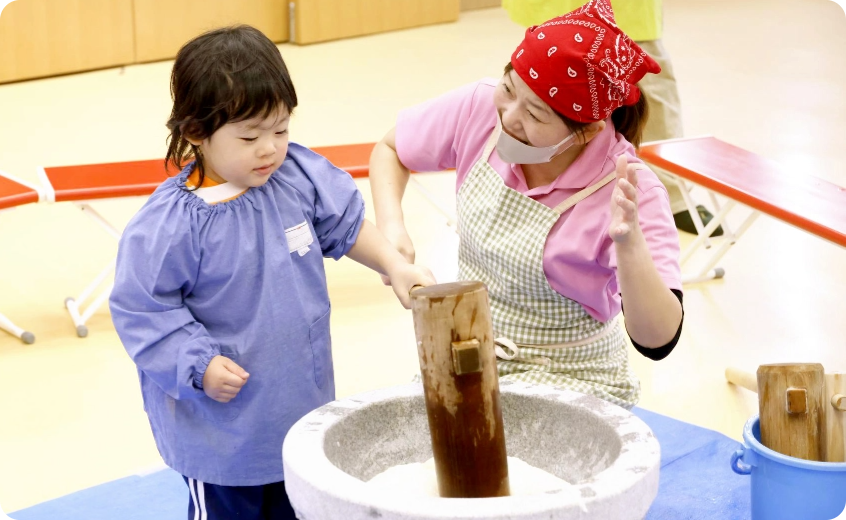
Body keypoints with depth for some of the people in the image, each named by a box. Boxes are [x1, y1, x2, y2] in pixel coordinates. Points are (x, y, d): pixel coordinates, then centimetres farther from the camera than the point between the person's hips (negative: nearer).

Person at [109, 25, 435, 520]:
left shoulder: (300, 175, -8)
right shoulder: (172, 222, -23)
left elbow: (346, 223, 8)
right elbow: (142, 307, -18)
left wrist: (396, 266, -2)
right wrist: (200, 365, -23)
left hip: (302, 402, 6)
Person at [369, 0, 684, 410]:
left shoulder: (627, 190, -24)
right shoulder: (480, 107, -12)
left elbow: (658, 341, -30)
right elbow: (390, 149, 9)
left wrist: (630, 243, -46)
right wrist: (391, 226, -10)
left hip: (569, 381, -4)